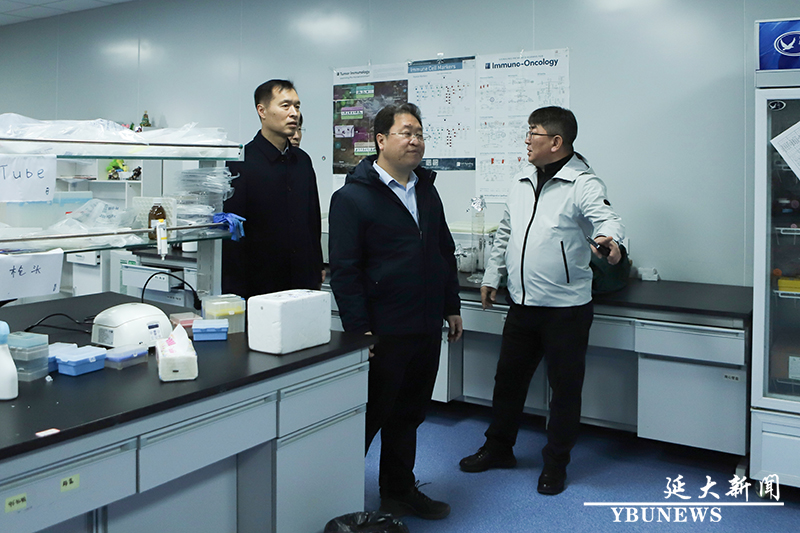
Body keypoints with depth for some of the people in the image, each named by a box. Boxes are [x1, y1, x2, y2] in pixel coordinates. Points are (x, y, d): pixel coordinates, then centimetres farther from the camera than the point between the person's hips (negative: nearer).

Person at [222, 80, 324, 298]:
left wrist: (317, 271, 16)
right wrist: (235, 294, -12)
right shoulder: (240, 164, -8)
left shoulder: (303, 160, 12)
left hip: (303, 285, 5)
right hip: (258, 286, -5)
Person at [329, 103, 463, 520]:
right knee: (370, 417, 4)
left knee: (409, 415, 17)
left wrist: (451, 306, 17)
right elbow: (344, 269, -12)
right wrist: (358, 329, -16)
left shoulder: (426, 191, 13)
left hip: (427, 329, 7)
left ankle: (399, 491, 33)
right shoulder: (353, 197, -10)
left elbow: (444, 252, 20)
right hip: (383, 333, -7)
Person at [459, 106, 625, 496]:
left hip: (566, 307, -6)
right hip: (522, 304, 7)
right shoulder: (521, 183, 11)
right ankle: (498, 448, 35)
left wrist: (609, 239, -50)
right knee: (508, 377, 17)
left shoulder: (583, 183, -11)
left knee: (565, 387, 7)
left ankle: (555, 463, 24)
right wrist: (491, 276, 21)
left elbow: (605, 217, -27)